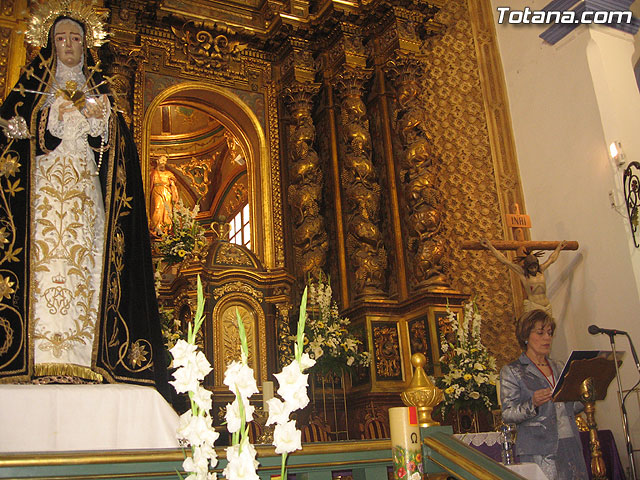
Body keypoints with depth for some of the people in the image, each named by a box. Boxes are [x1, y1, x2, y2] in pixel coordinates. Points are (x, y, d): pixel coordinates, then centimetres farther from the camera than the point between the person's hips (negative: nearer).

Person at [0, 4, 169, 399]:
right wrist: (54, 118, -10)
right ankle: (42, 359, -16)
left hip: (86, 192, 2)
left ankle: (82, 359, -12)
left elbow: (115, 145, 11)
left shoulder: (100, 90, 20)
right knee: (44, 260, -14)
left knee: (84, 266, -9)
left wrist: (99, 118, -8)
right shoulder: (34, 88, 15)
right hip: (43, 189, -1)